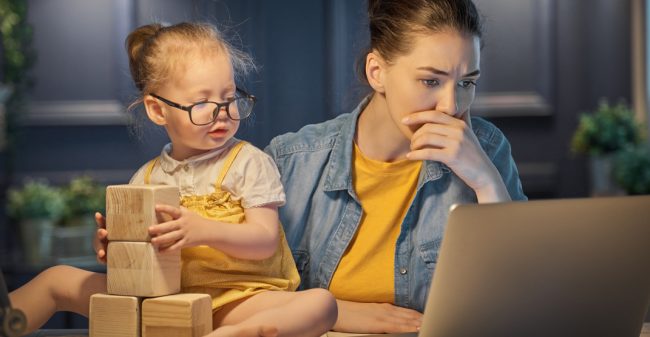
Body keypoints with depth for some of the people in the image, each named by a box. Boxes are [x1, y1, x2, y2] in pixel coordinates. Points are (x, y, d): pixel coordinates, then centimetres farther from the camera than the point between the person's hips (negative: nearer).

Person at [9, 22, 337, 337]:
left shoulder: (250, 163, 0)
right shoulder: (146, 178, 10)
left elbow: (266, 241, -10)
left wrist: (203, 231, -26)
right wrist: (108, 243, -10)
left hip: (235, 299, -3)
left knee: (321, 303, -34)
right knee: (57, 279, 2)